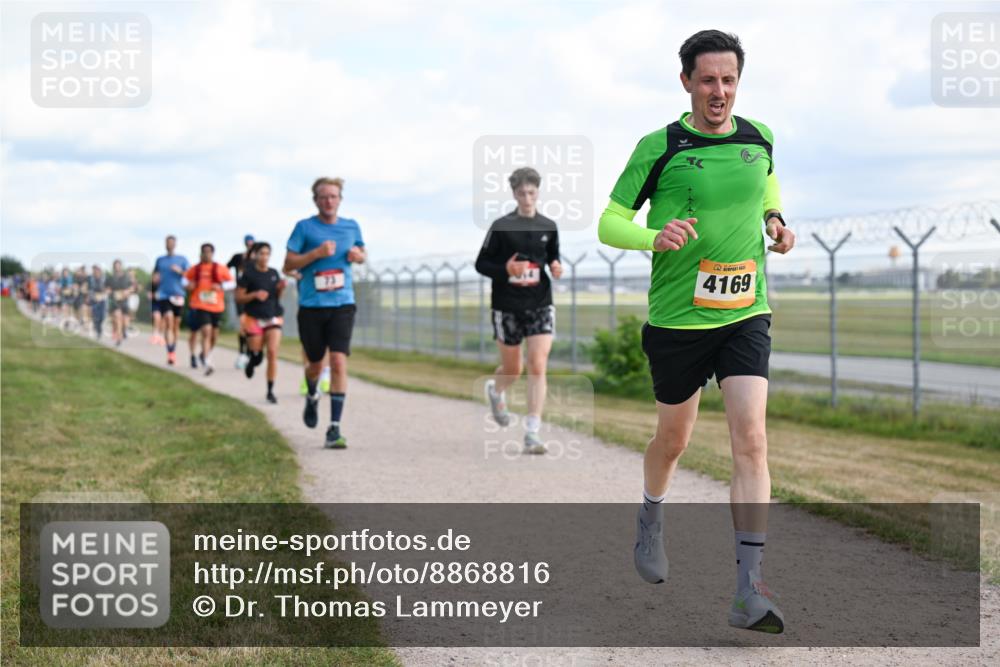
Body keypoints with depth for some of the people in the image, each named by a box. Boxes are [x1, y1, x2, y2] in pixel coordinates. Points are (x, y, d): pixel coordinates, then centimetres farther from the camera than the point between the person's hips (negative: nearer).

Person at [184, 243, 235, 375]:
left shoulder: (220, 269, 2)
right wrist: (188, 285, -1)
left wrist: (221, 286, -12)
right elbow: (186, 278, 20)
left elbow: (232, 283, 5)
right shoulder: (195, 269, 4)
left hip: (216, 306, 2)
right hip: (200, 306, -2)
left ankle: (205, 353, 43)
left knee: (214, 335, 12)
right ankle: (207, 364, -20)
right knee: (206, 332, -17)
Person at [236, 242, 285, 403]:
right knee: (257, 356, 2)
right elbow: (239, 297, -4)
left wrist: (281, 288, -3)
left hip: (273, 318, 2)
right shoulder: (248, 274, -4)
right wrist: (255, 295, -18)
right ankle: (251, 362, 42)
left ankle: (270, 391, -5)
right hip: (254, 319, -2)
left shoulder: (274, 274, 8)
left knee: (273, 352, -12)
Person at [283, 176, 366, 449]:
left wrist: (358, 255, 1)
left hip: (342, 304, 1)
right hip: (311, 305, -1)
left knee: (338, 362, -14)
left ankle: (334, 428, -12)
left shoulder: (351, 227, 8)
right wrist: (316, 253, -17)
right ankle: (312, 397, 48)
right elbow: (288, 265, -4)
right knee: (315, 365, 11)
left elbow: (363, 254, 24)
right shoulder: (304, 227, -1)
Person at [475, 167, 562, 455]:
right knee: (512, 370, 10)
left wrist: (556, 267, -4)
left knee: (538, 367, -12)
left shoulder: (548, 227, 4)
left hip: (540, 306, 1)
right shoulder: (501, 226, -5)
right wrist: (506, 270, -20)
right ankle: (495, 390, 48)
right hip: (507, 308, -1)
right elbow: (481, 263, -2)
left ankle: (532, 433, -10)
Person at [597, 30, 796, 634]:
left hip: (745, 314, 2)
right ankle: (652, 522, 47)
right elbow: (609, 222, -3)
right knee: (674, 437, 14)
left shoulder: (759, 137, 4)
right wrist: (654, 237, -23)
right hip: (677, 319, -2)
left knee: (751, 438, -13)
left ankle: (750, 589, -14)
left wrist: (775, 220, 8)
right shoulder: (659, 147, -7)